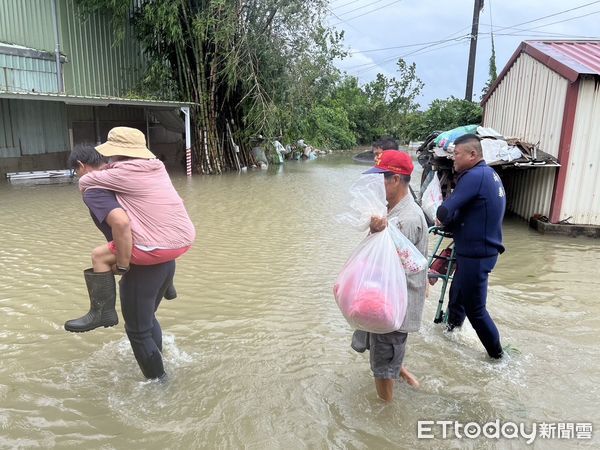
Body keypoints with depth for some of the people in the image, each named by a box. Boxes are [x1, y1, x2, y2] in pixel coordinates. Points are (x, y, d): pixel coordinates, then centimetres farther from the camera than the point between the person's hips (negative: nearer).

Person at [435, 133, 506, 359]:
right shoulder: (489, 173, 10)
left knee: (475, 308, 3)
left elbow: (444, 212, -24)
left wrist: (444, 220, -2)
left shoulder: (474, 176, -22)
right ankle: (452, 326, 47)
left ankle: (496, 354, 19)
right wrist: (451, 222, -2)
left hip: (476, 253, -10)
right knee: (457, 291, 26)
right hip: (483, 247, 10)